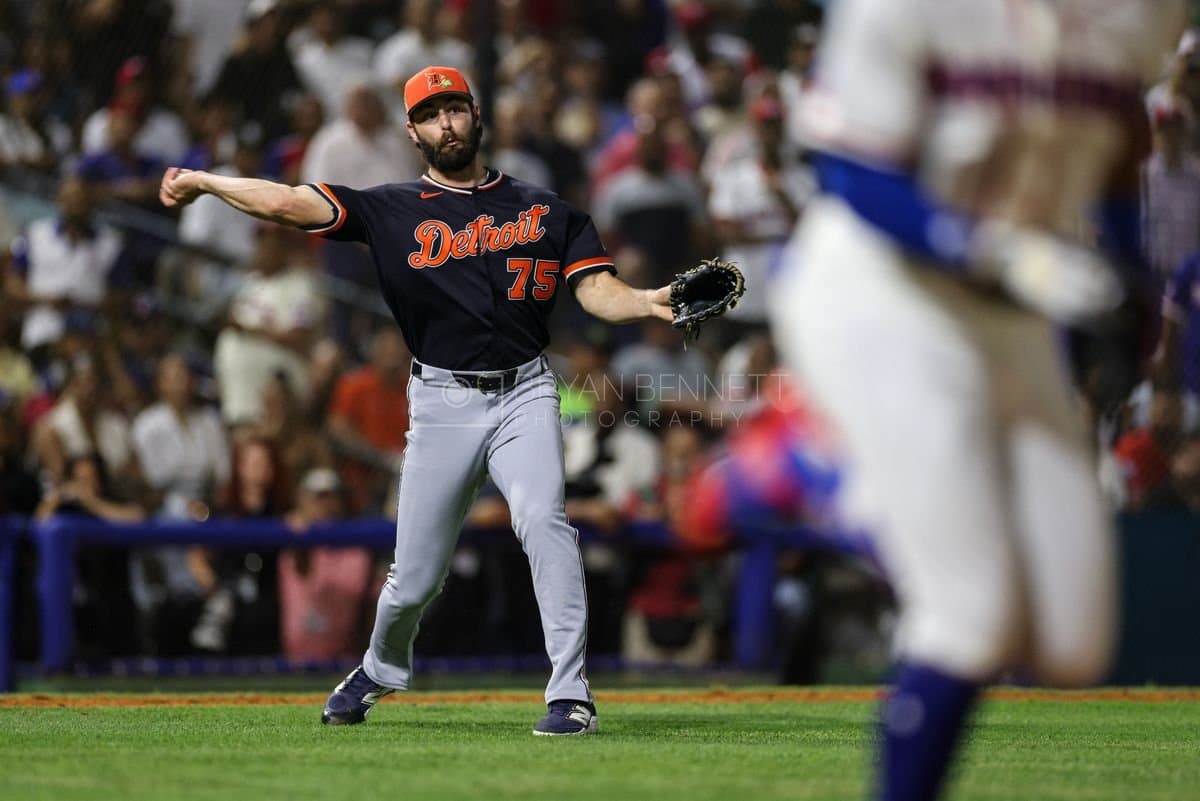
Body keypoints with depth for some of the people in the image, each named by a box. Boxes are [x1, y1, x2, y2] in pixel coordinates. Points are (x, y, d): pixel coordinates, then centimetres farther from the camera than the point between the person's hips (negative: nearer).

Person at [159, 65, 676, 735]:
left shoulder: (545, 210, 10)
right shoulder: (392, 210, 7)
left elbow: (597, 290, -1)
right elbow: (288, 203, -2)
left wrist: (648, 302, -21)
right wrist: (203, 181, -11)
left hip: (524, 394, 0)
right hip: (442, 405, 0)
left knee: (543, 518, -25)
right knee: (415, 576, 5)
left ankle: (571, 695, -23)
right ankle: (382, 669, 37)